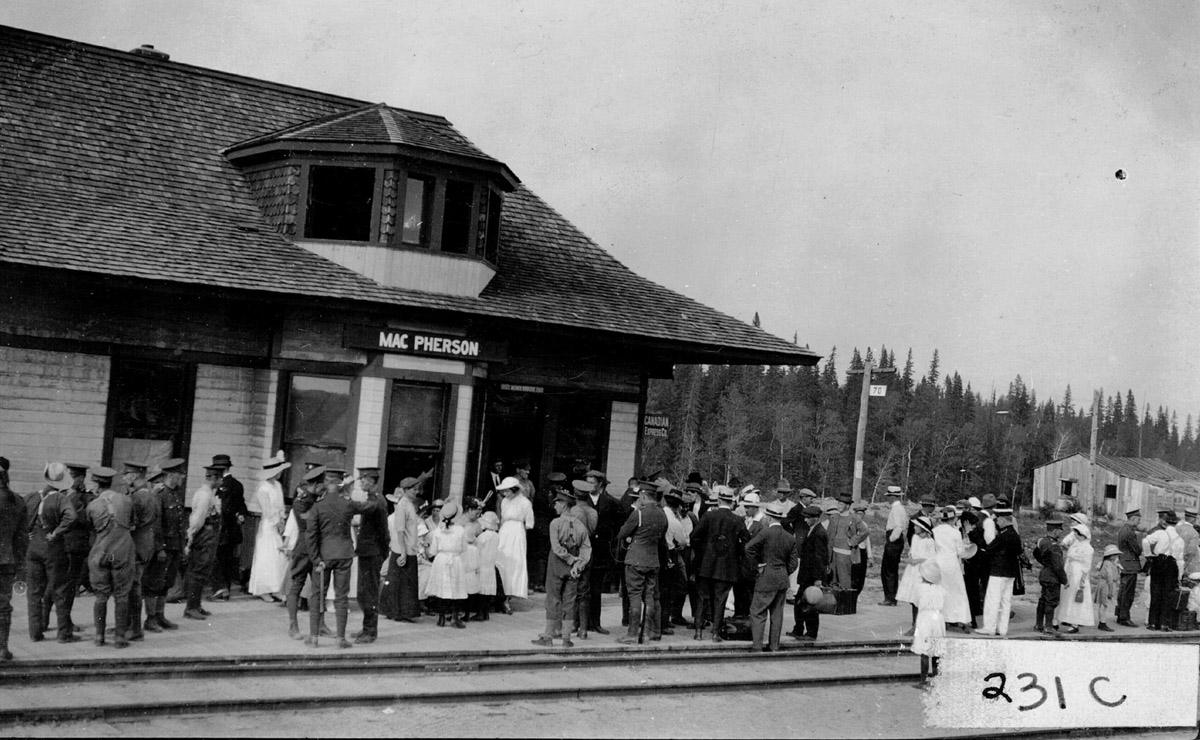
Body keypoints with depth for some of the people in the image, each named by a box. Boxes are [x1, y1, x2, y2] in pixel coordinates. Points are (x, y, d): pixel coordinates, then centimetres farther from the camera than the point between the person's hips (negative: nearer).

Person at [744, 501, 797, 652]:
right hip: (783, 580, 6)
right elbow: (793, 563, 6)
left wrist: (757, 563, -8)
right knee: (777, 614, 11)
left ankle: (756, 646, -6)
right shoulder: (790, 538, 5)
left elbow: (749, 547, -21)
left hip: (766, 579, -6)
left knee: (757, 612, -1)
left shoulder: (765, 533, -12)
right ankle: (774, 646, 14)